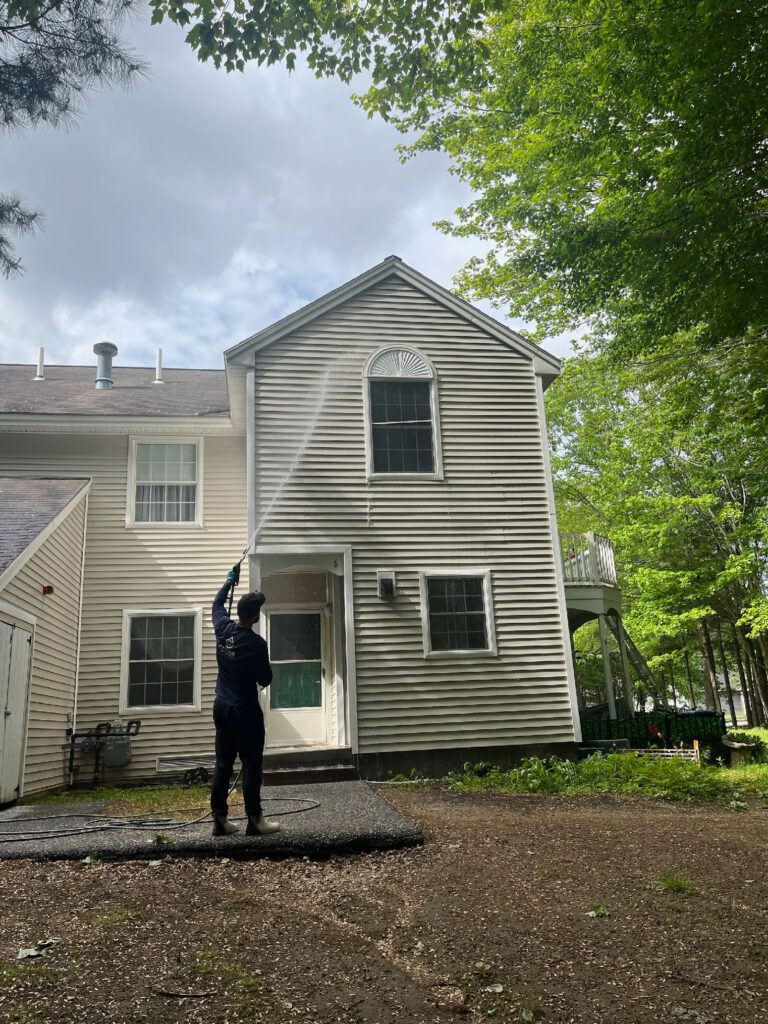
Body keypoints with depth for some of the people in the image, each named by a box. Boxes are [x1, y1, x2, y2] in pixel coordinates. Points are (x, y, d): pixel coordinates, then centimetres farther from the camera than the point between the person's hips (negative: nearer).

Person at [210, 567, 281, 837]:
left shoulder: (223, 629, -3)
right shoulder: (256, 644, -19)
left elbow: (217, 604, 20)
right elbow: (266, 679, -9)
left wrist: (230, 581, 32)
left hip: (222, 706, 7)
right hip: (245, 709, -7)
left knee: (222, 764, 11)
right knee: (251, 765, 1)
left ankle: (220, 819, 14)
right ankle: (254, 820, 4)